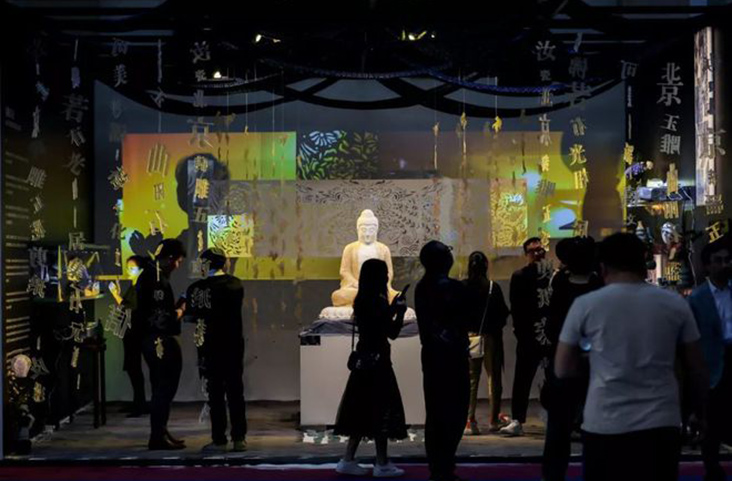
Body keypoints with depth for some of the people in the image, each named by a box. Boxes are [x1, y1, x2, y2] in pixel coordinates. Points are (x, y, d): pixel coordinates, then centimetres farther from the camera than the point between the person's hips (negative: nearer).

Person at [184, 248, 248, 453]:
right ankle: (239, 438, 7)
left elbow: (189, 316, -5)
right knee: (235, 392, 8)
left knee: (215, 393, 5)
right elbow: (237, 308, 8)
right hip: (233, 344, 2)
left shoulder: (196, 288, -8)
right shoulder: (235, 284, -1)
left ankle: (219, 440, 6)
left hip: (209, 346, -2)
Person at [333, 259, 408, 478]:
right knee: (381, 410, -1)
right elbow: (392, 333, -13)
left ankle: (348, 460, 12)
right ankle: (382, 464, 4)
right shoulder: (378, 302, -16)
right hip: (377, 361, -9)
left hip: (364, 360, 9)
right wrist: (400, 312, -1)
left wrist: (392, 309, 16)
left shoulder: (362, 301, 10)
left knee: (363, 410, 11)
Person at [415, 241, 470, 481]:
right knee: (454, 413, -2)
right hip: (453, 355, -7)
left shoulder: (421, 288, 5)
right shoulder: (454, 287, -14)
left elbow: (424, 322, 9)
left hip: (431, 354, 7)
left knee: (434, 412, 10)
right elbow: (467, 321, -10)